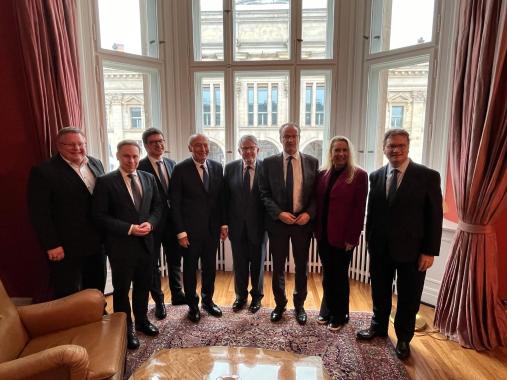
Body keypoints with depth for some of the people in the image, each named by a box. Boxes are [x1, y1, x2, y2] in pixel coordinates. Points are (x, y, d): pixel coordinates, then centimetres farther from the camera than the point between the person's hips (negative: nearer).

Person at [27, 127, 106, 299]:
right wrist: (51, 245, -16)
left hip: (96, 242, 6)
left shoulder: (96, 164, 5)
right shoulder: (43, 171, -14)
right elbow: (39, 213, -15)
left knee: (97, 289, 22)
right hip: (65, 248, -6)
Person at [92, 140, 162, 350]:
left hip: (145, 242, 5)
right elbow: (100, 216, -13)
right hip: (121, 244, -4)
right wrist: (129, 228, -19)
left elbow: (157, 206, 9)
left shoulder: (149, 178, 4)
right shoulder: (105, 182, -11)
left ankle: (142, 320, 40)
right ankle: (125, 329, 30)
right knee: (122, 288, 11)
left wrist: (150, 223, -10)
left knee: (143, 285, 18)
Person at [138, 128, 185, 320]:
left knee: (175, 260, 17)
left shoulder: (171, 164, 6)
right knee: (153, 264, 11)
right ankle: (159, 301, 27)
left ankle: (177, 294, 35)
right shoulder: (140, 167, -12)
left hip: (172, 220, 5)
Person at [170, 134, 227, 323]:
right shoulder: (180, 169, -9)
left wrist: (223, 224, 5)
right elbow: (175, 203, -9)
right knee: (190, 268, 11)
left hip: (212, 227, 4)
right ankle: (192, 305, 30)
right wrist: (180, 231, -12)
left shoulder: (217, 167, 2)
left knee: (210, 266, 15)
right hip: (190, 229, -3)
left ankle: (208, 300, 35)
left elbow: (221, 198, 7)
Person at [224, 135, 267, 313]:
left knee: (257, 263, 15)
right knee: (239, 263, 15)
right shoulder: (230, 168, -1)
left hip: (258, 225, -2)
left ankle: (256, 296, 35)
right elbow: (225, 197, 1)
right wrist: (224, 222, -1)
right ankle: (241, 295, 36)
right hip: (237, 225, 2)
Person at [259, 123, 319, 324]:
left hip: (303, 221, 1)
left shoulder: (312, 162, 1)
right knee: (278, 266, 11)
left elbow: (316, 193, 2)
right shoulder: (269, 162, -1)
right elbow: (264, 193, -2)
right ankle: (280, 304, 32)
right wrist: (279, 213, -14)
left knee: (302, 266, 13)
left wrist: (309, 213, -13)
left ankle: (299, 305, 33)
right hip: (278, 221, 0)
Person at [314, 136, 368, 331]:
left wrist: (352, 237, -13)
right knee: (327, 275, 15)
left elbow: (359, 209, -10)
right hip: (324, 235, 4)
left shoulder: (358, 175, -7)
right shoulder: (322, 174, 7)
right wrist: (317, 230, 3)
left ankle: (340, 315, 29)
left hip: (343, 237, -4)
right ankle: (327, 310, 34)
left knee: (339, 276, 9)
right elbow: (317, 203, 8)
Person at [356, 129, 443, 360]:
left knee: (408, 298, 13)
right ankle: (378, 327, 42)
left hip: (411, 249, -3)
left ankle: (403, 338, 35)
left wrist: (430, 251, -11)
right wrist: (370, 243, 7)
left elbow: (434, 216, -8)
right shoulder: (376, 176, 2)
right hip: (380, 248, 3)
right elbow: (371, 211, 7)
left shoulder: (428, 176, -9)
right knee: (380, 293, 19)